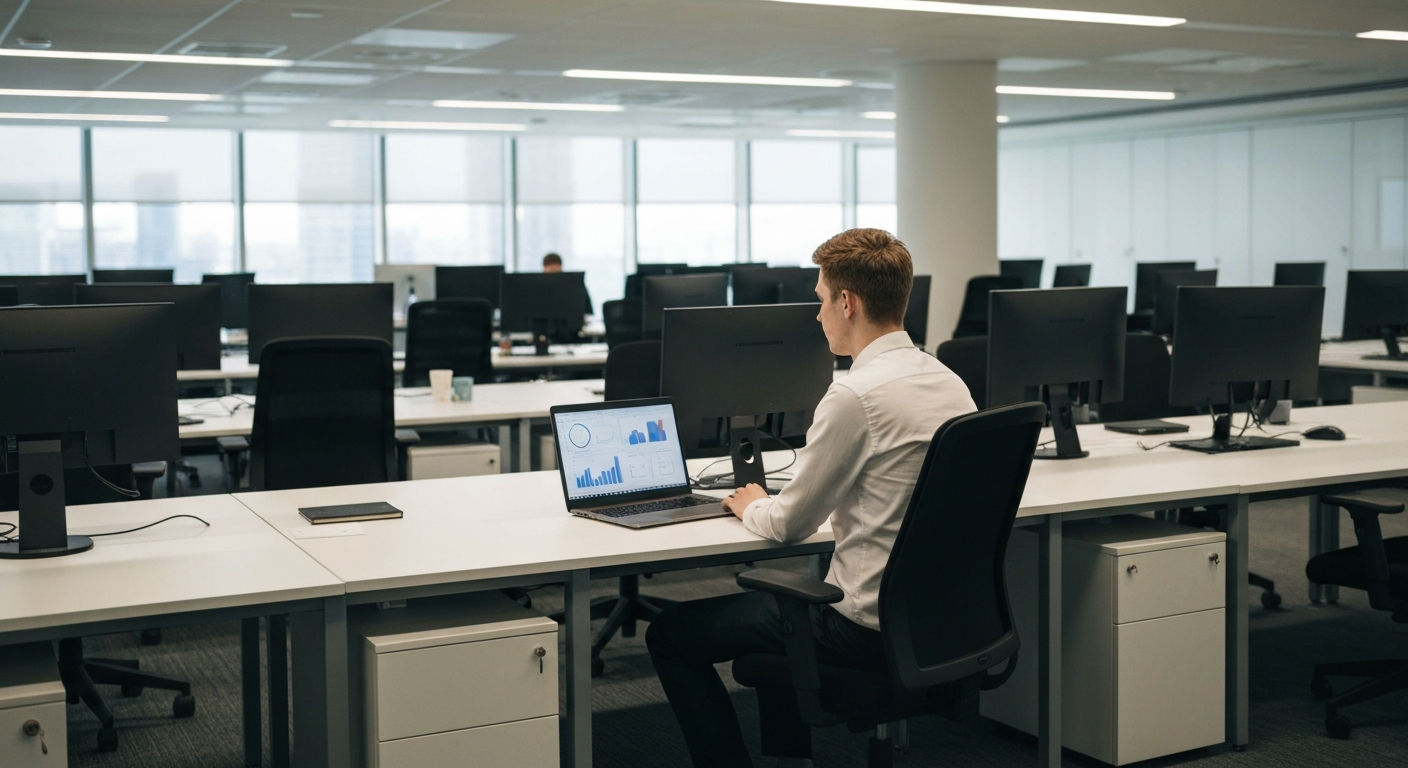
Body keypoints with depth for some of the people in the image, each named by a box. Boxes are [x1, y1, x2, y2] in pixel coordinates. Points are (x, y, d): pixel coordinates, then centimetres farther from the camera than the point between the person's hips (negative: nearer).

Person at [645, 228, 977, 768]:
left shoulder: (855, 395, -21)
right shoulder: (950, 382, 4)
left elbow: (789, 525, -14)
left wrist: (751, 506, 8)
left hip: (870, 628, -9)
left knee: (670, 634, 3)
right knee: (770, 592, 33)